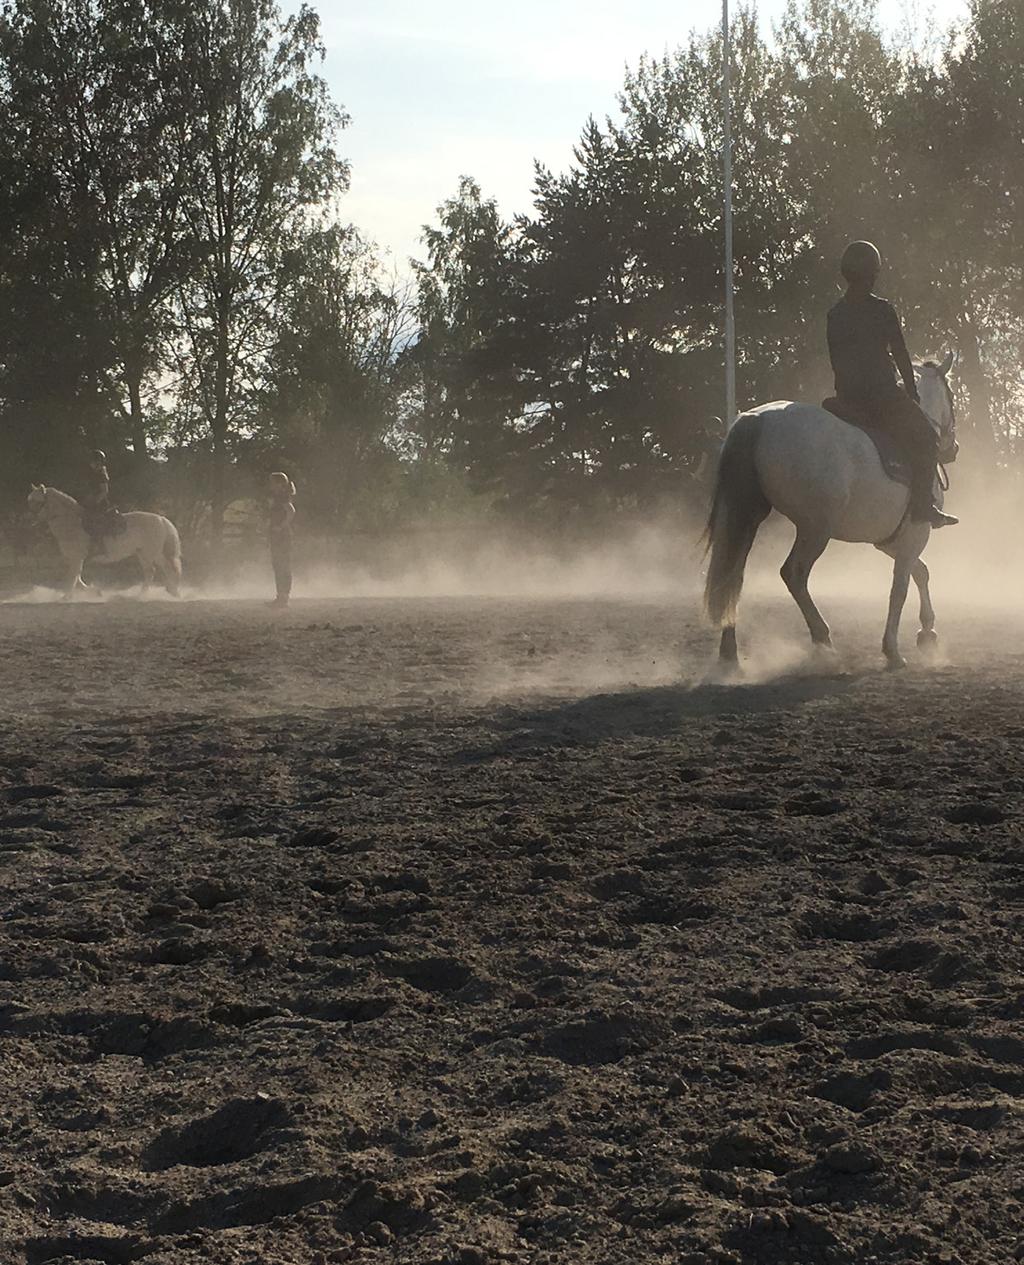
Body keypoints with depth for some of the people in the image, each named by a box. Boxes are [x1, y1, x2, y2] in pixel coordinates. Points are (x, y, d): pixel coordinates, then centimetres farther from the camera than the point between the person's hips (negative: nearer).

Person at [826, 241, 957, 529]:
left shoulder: (835, 314, 7)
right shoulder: (882, 310, -9)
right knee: (925, 438, 7)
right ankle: (923, 504, -3)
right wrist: (912, 394, 6)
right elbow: (901, 357, -4)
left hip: (846, 397, 6)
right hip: (882, 392, -6)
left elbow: (835, 361, 13)